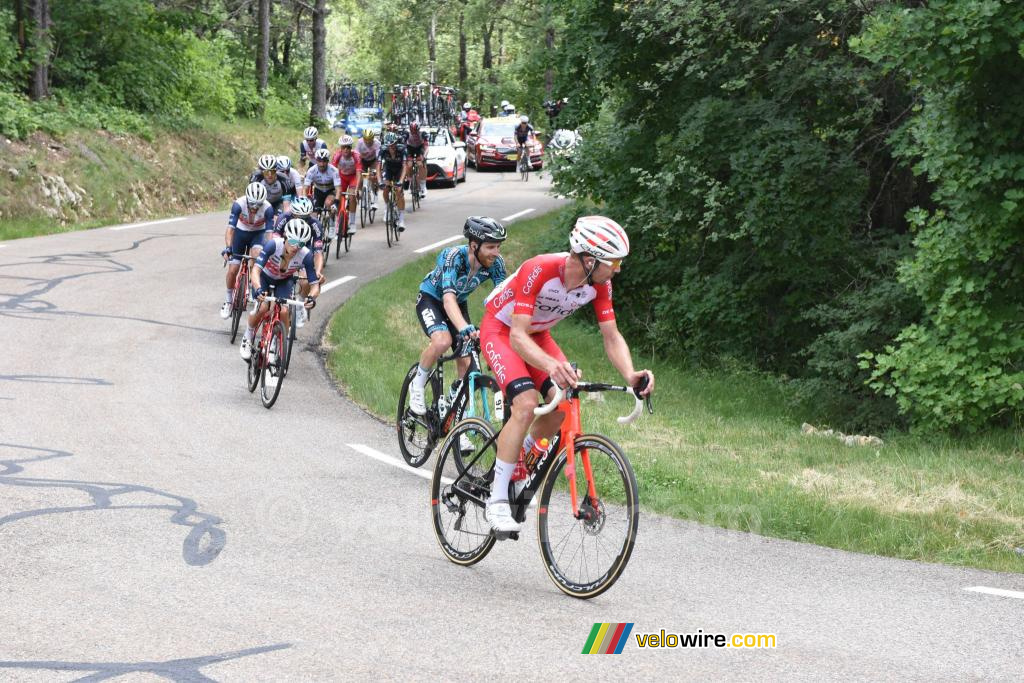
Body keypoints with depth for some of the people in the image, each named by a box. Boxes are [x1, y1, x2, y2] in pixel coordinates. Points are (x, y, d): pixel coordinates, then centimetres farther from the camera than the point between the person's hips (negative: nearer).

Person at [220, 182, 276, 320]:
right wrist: (228, 248, -46)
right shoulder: (239, 204, -32)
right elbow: (230, 229, -34)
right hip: (241, 232, 0)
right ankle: (228, 300, 19)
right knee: (233, 270, -5)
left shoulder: (268, 208, -31)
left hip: (258, 233, 0)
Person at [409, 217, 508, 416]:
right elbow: (448, 298, -47)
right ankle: (417, 385, -9)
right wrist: (465, 328, -63)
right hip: (431, 299, -5)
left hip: (459, 303, 5)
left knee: (465, 363, -4)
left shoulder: (495, 263, -23)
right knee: (443, 340, -33)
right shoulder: (453, 257, -37)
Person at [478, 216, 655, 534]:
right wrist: (552, 366, -59)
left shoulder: (599, 283, -18)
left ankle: (518, 463, 14)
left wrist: (630, 374, -33)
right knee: (526, 404, -26)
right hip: (501, 329, -6)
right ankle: (497, 501, -18)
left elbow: (612, 336, -13)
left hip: (537, 334, 6)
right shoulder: (539, 271, -37)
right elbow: (517, 337, -40)